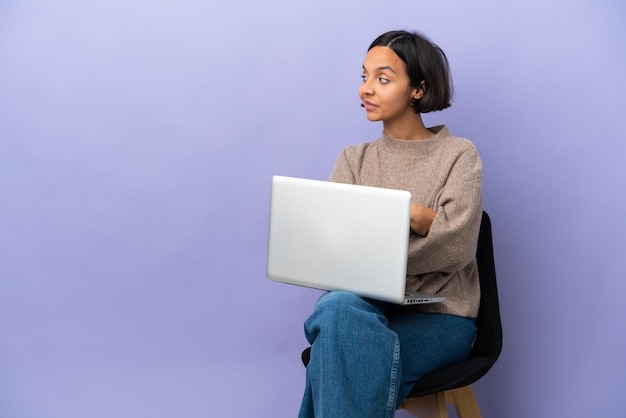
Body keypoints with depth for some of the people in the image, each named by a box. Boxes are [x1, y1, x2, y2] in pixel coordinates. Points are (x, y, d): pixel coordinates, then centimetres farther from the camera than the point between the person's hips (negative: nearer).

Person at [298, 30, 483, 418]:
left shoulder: (459, 155, 3)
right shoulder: (354, 159, 14)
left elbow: (455, 246, -11)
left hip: (438, 315, -3)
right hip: (364, 304, 3)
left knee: (337, 357, -32)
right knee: (338, 308, -35)